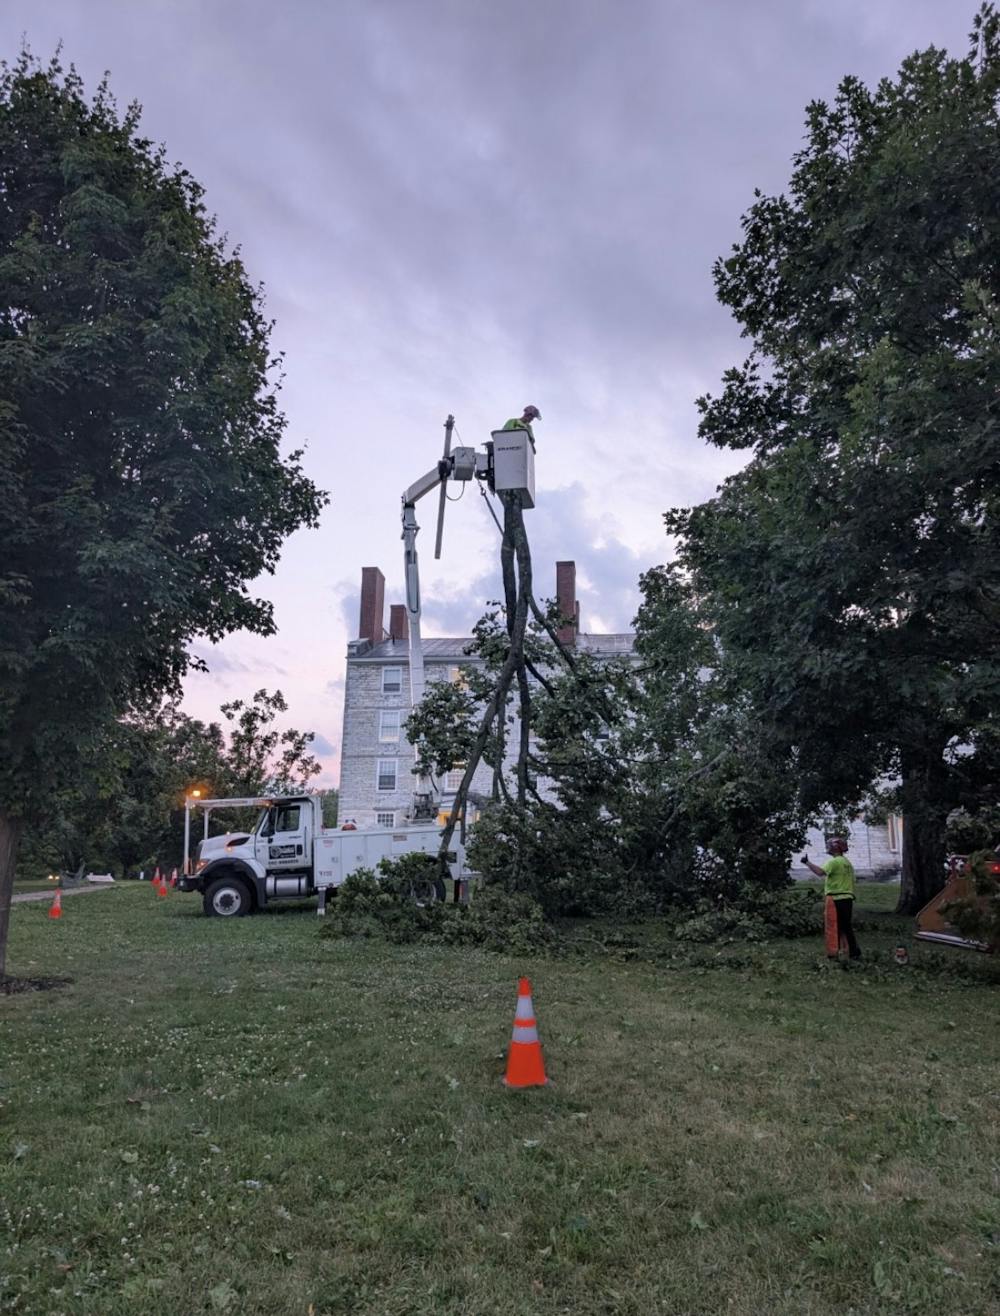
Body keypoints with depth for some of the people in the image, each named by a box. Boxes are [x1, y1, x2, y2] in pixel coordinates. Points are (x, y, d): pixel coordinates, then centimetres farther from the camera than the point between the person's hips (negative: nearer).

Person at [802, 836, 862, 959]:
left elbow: (821, 872, -27)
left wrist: (807, 863, -21)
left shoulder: (834, 862, -11)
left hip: (837, 899, -8)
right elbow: (852, 881, 19)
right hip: (848, 898, 8)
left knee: (835, 928, -3)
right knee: (847, 927, 13)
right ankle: (855, 952, 14)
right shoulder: (848, 863, 18)